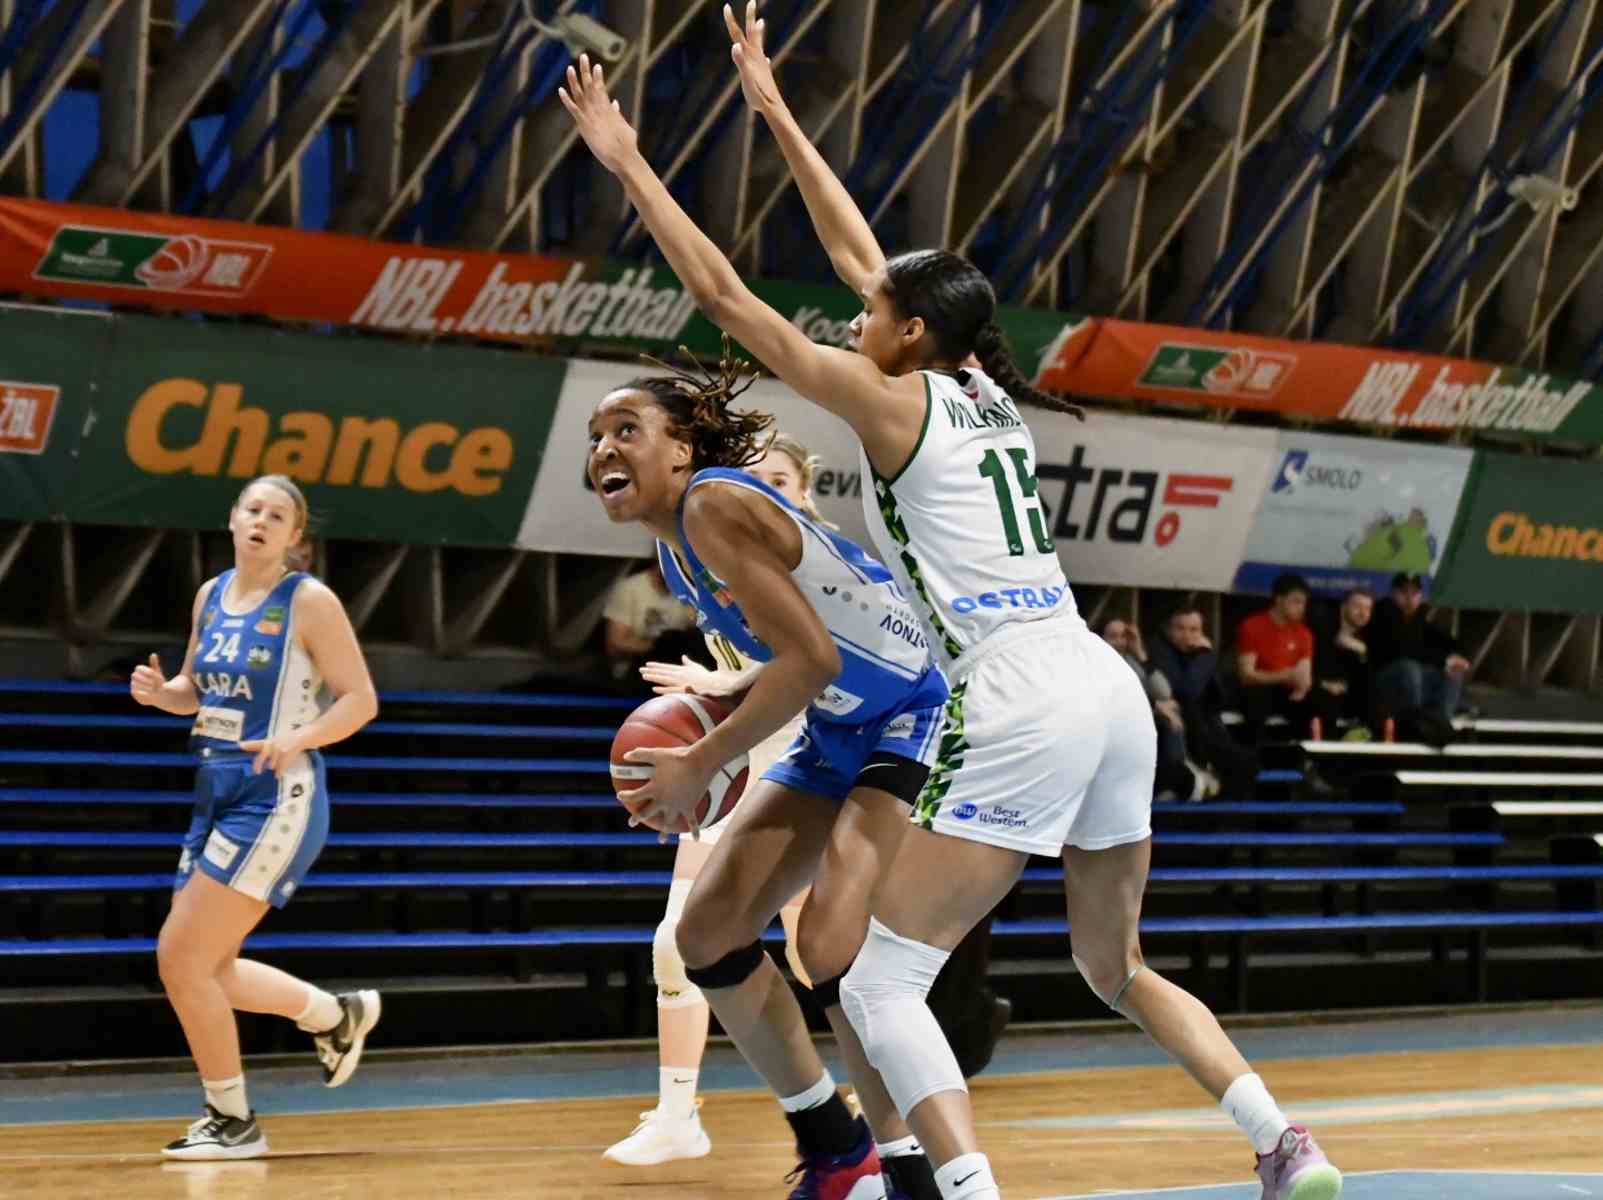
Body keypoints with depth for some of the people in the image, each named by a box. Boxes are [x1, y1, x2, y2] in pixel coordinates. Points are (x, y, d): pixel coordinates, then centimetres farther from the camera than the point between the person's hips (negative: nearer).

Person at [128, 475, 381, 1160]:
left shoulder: (309, 601, -9)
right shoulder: (212, 596, 11)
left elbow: (360, 700, -9)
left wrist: (298, 739, -25)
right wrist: (159, 692, 0)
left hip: (276, 799, -8)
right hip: (218, 795, 8)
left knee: (182, 957, -12)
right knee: (205, 967, 10)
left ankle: (231, 1122, 1)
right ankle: (338, 1015, 33)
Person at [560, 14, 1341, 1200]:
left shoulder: (896, 401, -1)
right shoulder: (985, 390, 19)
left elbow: (727, 297, 1)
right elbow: (861, 255, 30)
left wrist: (628, 163, 7)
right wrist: (776, 112, 35)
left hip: (1020, 704, -8)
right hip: (1109, 688, 8)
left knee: (880, 982, -5)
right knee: (1117, 970, 24)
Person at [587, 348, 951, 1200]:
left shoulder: (715, 505, -21)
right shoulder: (675, 554, 8)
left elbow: (811, 657, -27)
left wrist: (704, 763, -21)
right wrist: (716, 718, 2)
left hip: (920, 716, -10)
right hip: (840, 732, 10)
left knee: (830, 942, -25)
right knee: (705, 935, 6)